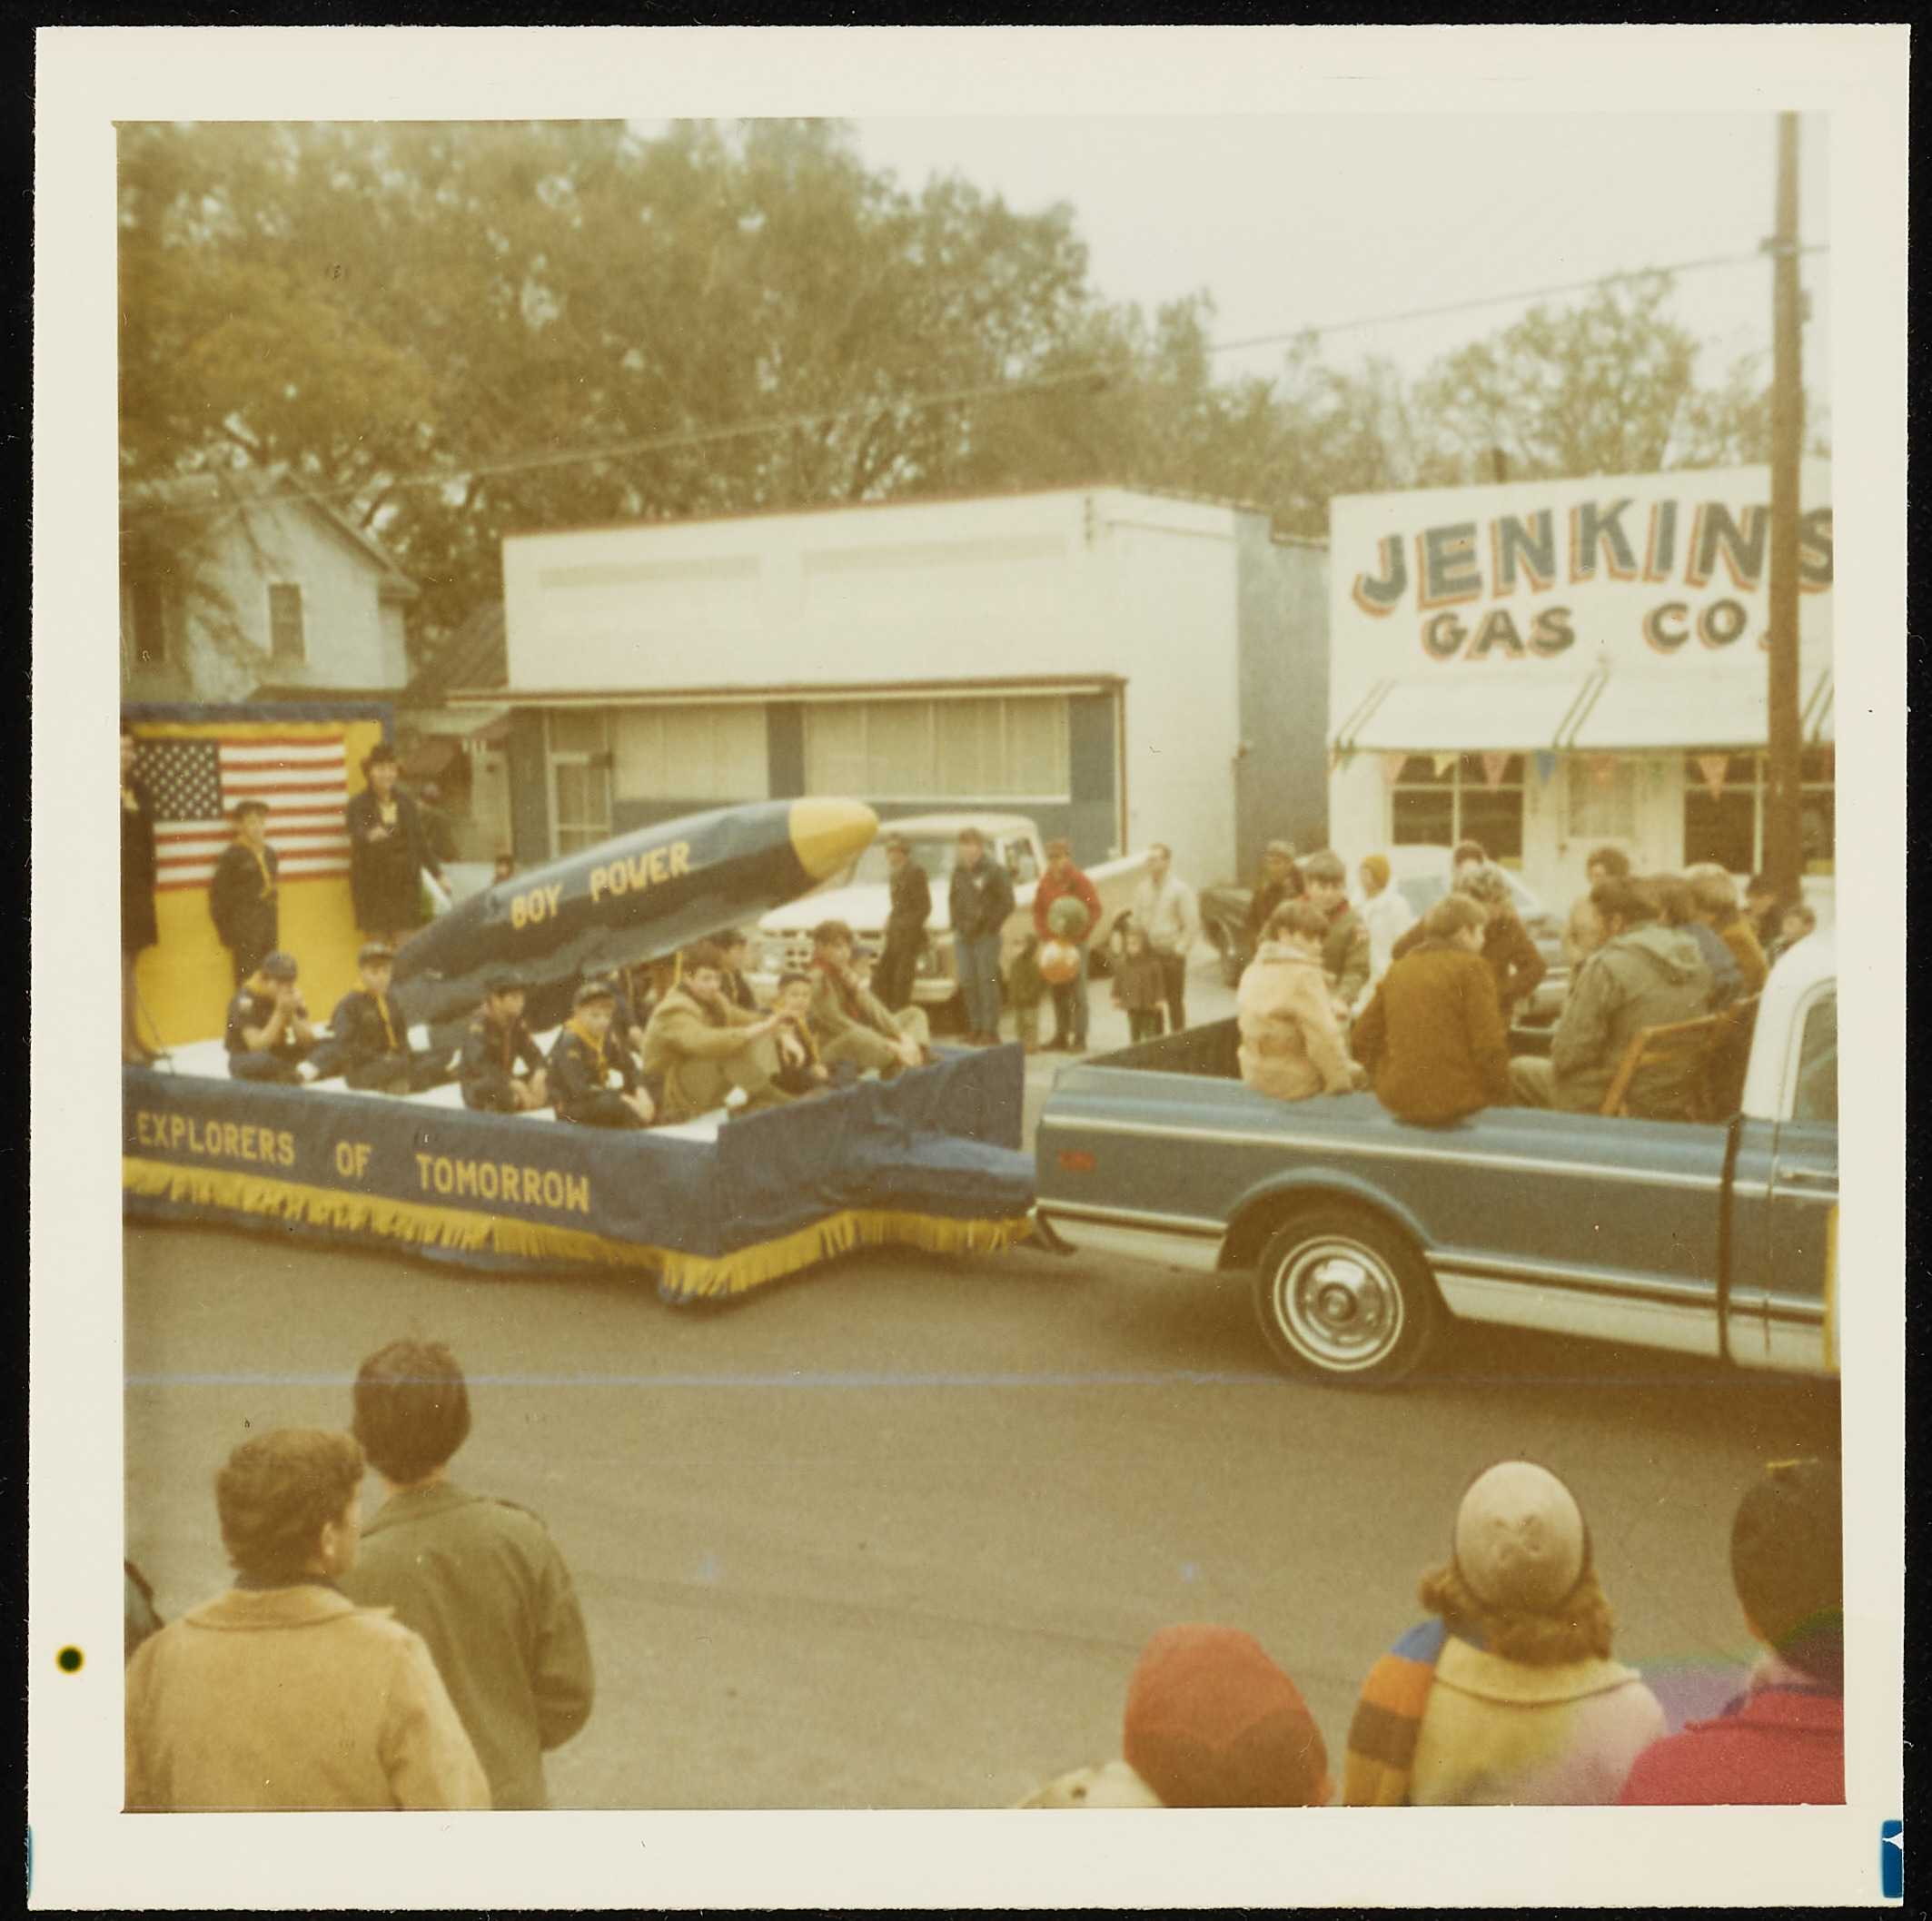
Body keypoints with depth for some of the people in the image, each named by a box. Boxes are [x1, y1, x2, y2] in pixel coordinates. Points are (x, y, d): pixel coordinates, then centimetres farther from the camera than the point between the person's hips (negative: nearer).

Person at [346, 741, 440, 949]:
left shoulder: (406, 803, 11)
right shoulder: (358, 804, -1)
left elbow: (420, 842, 15)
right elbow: (357, 834, -20)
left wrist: (438, 873, 11)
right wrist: (370, 836, -43)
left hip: (404, 883, 3)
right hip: (372, 883, -3)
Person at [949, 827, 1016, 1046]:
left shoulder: (994, 871, -6)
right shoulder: (958, 871, 12)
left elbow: (1007, 903, -7)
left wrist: (989, 925, -11)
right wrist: (956, 924, 10)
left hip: (986, 937, -6)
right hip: (963, 935, 6)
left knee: (987, 982, -5)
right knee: (967, 983, 6)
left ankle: (990, 1030, -2)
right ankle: (975, 1028, 13)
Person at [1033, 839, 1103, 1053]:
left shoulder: (1079, 881, -6)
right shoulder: (1045, 882, 9)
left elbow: (1095, 910, -8)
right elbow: (1038, 910, 15)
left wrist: (1079, 935, -15)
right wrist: (1043, 933, 0)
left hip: (1075, 942, -5)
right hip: (1053, 943, 5)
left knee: (1077, 991, -5)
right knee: (1058, 991, 9)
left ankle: (1079, 1038, -2)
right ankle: (1061, 1036, 15)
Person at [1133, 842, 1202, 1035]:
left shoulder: (1180, 890, -8)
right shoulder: (1142, 889, 8)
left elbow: (1192, 925, -9)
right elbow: (1136, 920, 16)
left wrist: (1179, 950, -11)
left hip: (1172, 956, -5)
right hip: (1148, 954, 5)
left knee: (1175, 1001, 3)